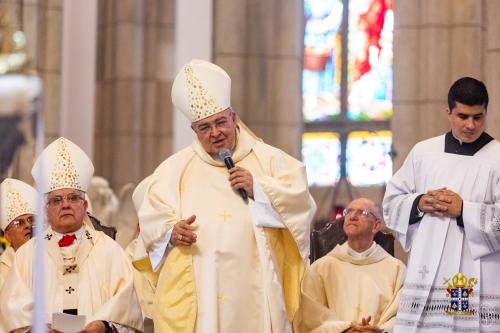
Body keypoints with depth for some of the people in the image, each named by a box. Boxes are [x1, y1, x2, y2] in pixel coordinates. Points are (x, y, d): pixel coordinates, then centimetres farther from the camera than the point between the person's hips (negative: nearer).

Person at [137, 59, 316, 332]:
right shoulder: (175, 168, 13)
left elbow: (301, 204, 3)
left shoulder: (268, 159, 11)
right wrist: (171, 232, -13)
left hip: (254, 288, 0)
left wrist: (258, 189, -9)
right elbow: (152, 220, 7)